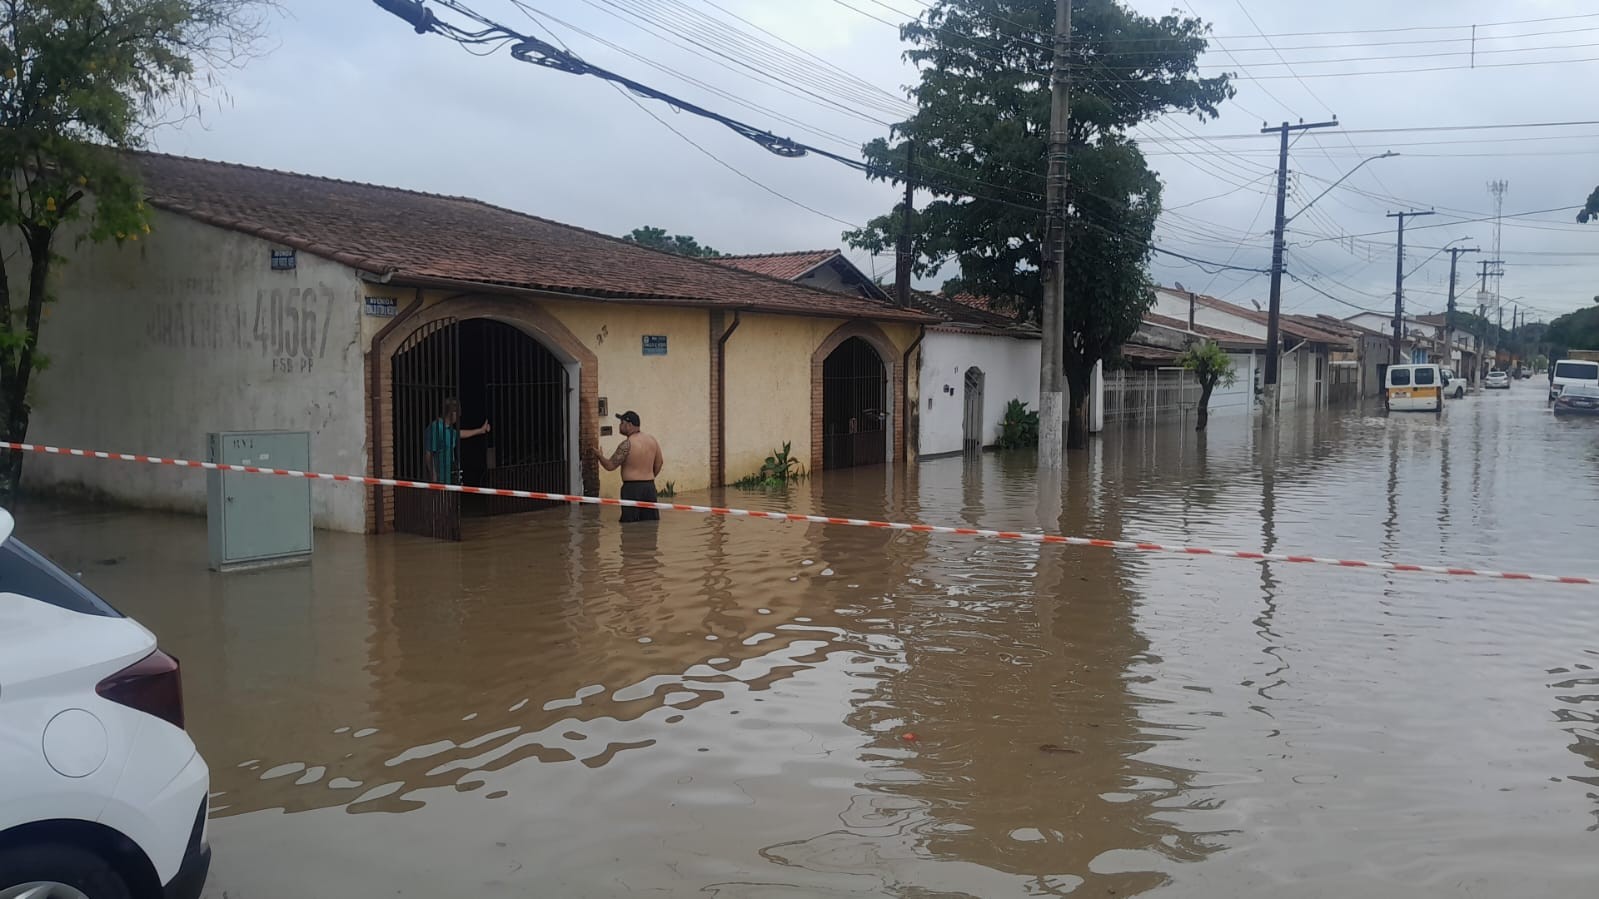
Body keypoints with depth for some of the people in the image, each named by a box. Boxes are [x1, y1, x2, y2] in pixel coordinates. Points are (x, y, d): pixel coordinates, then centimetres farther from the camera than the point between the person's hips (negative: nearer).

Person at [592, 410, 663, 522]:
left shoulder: (627, 444, -13)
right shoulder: (652, 440, 8)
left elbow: (610, 466, -12)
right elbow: (658, 464, 17)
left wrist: (600, 456, 7)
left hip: (632, 488, -7)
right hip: (650, 487, 7)